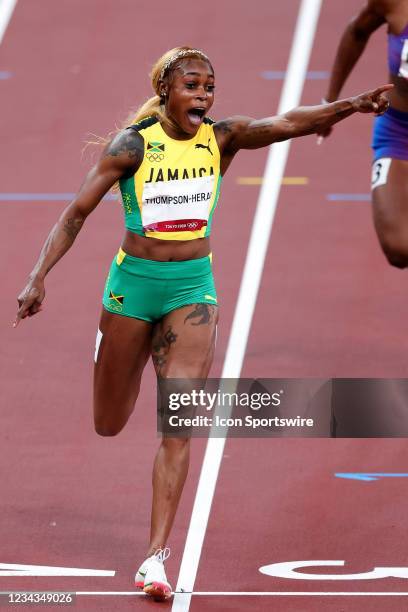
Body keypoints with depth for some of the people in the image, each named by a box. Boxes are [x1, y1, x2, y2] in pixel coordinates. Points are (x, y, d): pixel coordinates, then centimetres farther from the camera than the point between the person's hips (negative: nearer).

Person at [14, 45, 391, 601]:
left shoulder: (221, 138, -3)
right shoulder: (133, 146, -10)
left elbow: (286, 124, -18)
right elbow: (77, 212, -9)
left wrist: (348, 107, -34)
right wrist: (38, 277, -18)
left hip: (193, 288, 1)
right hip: (134, 284, -1)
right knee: (109, 426, 14)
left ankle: (156, 556, -10)